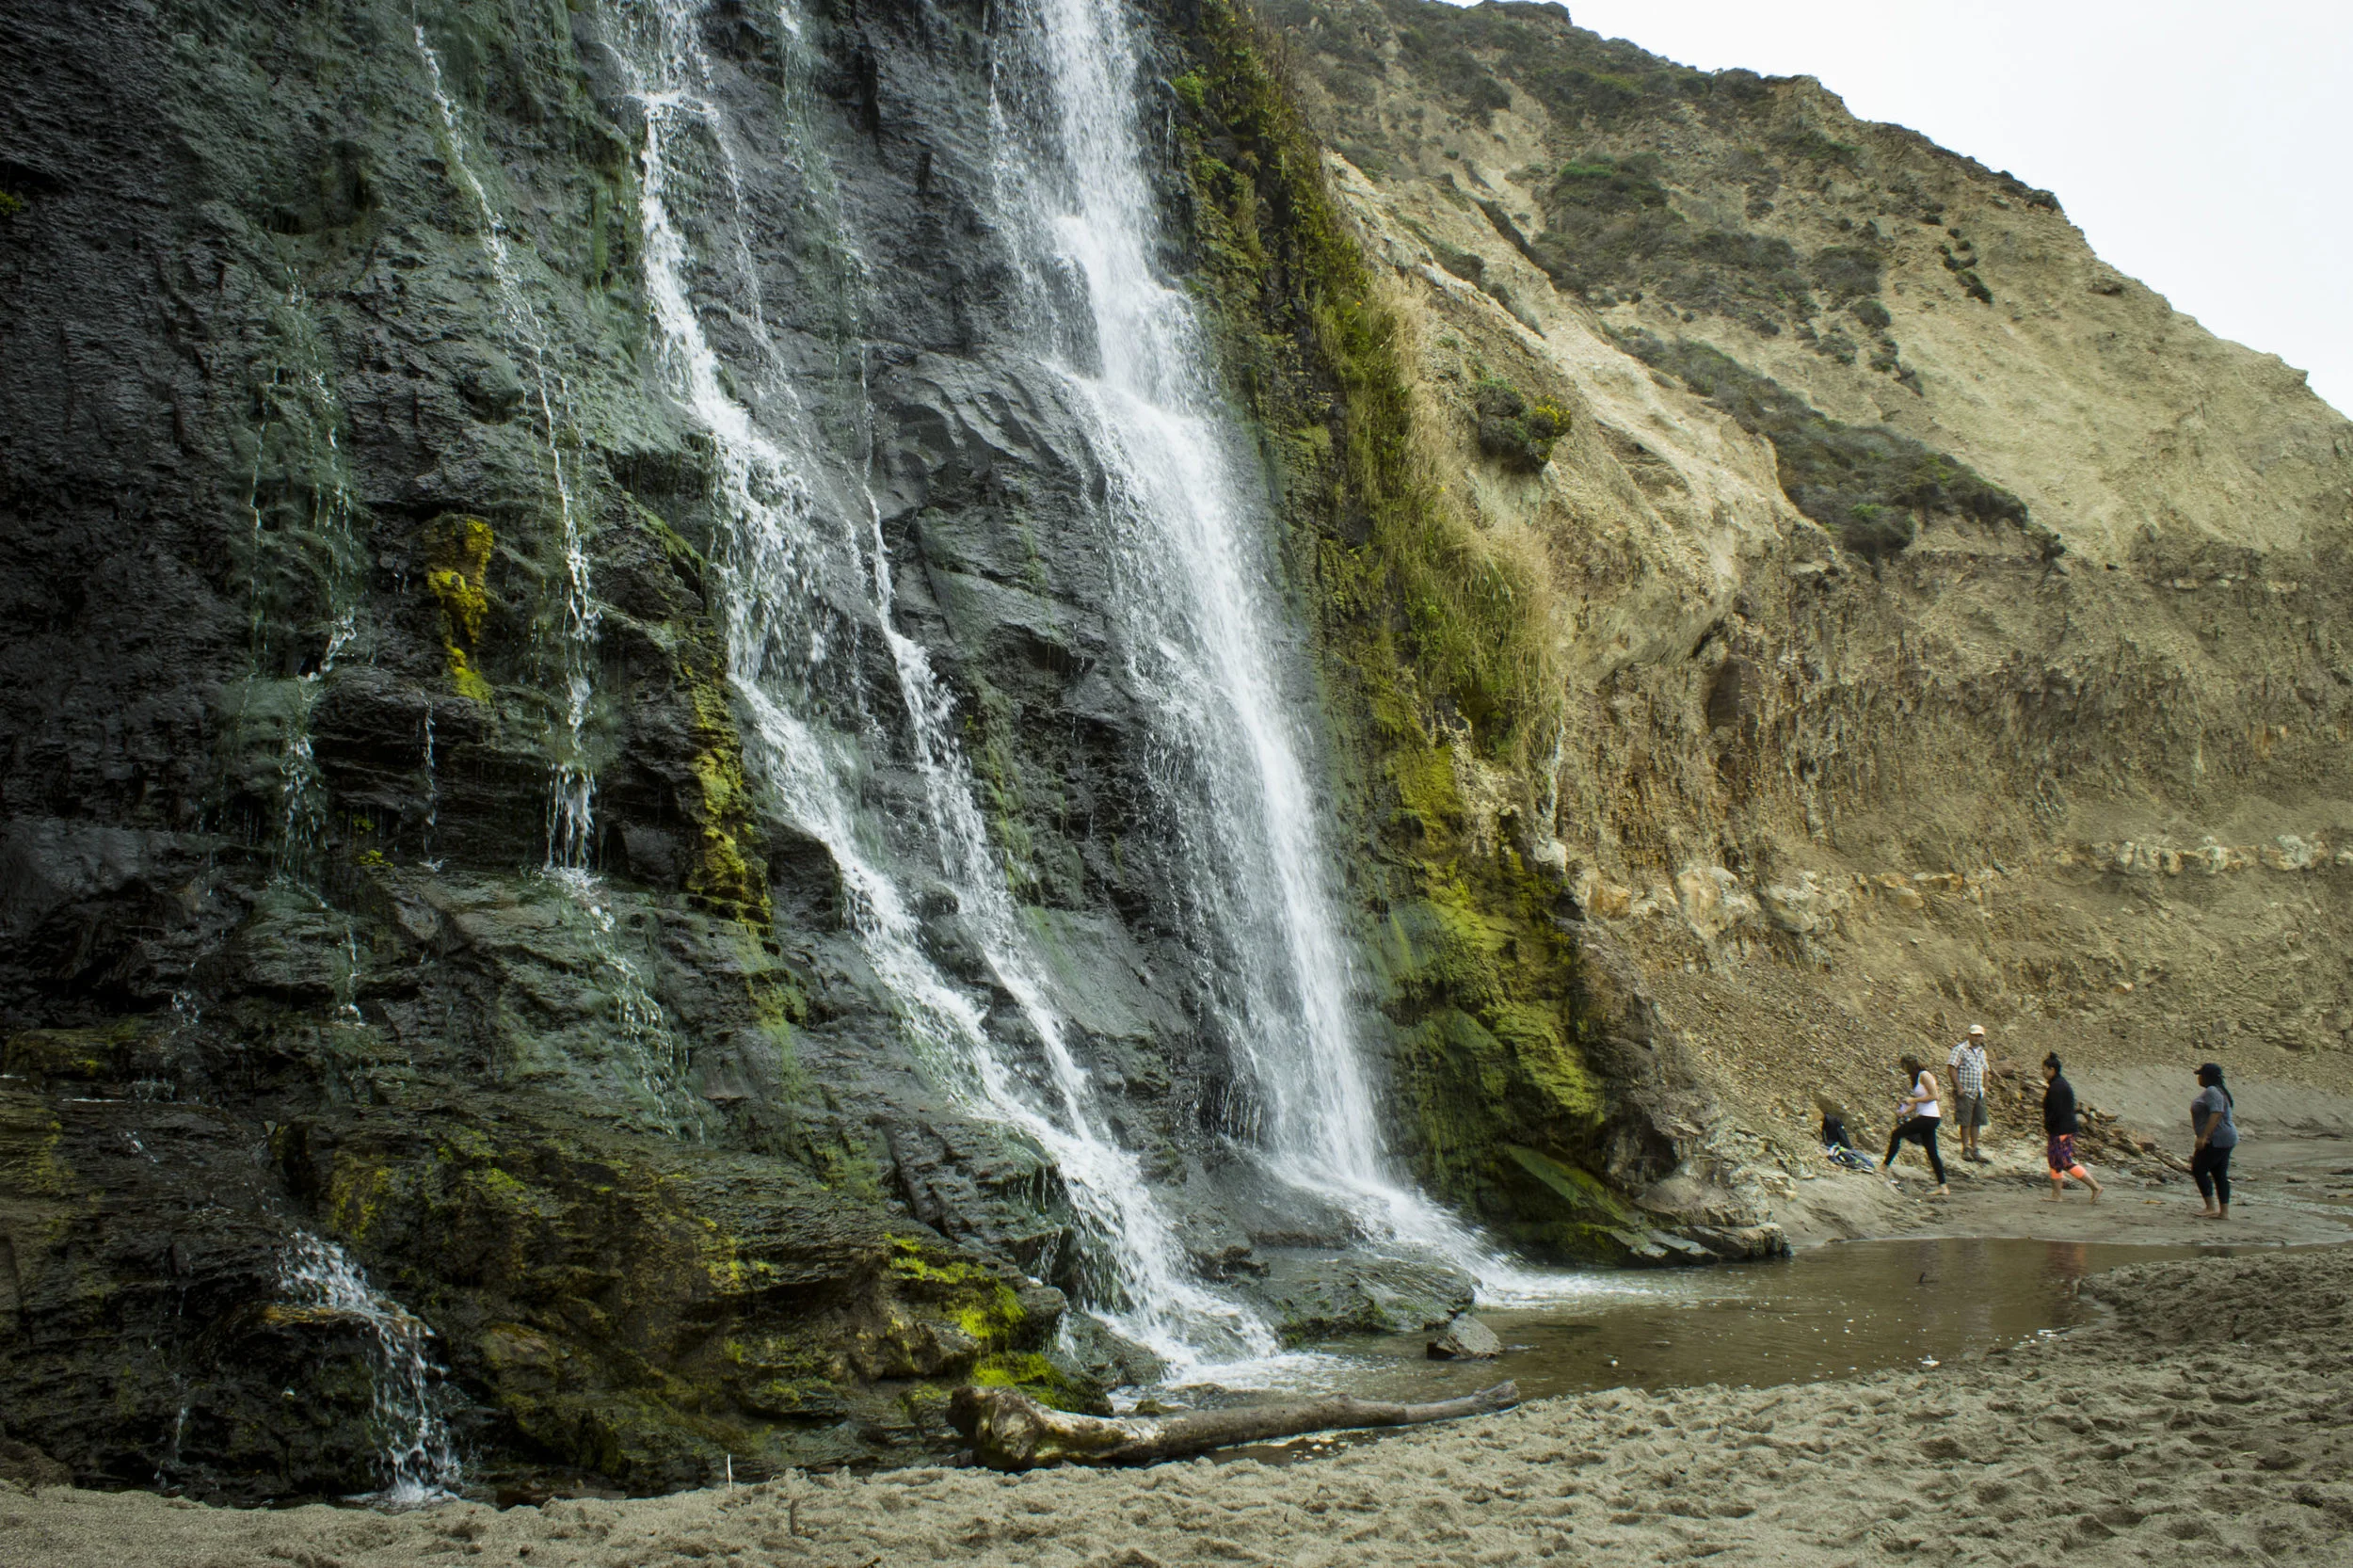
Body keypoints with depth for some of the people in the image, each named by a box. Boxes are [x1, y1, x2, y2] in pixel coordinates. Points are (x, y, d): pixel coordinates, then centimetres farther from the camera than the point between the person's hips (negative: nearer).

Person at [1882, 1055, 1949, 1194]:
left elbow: (1934, 1095, -18)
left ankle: (1886, 1165, -1)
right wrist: (1904, 1112, 4)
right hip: (1927, 1119, 10)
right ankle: (1943, 1187, 8)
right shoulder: (1917, 1078, 17)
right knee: (1932, 1153, 8)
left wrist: (1913, 1100, -14)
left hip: (1929, 1118, -10)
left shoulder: (1924, 1075, -10)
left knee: (1896, 1134, -6)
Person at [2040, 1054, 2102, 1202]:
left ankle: (2095, 1187, -3)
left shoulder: (2056, 1087, -19)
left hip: (2062, 1130, -11)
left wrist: (2046, 1127, -15)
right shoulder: (2061, 1083, 13)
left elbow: (2056, 1111, -23)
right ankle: (2057, 1195, 15)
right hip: (2061, 1130, 11)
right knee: (2054, 1160, 12)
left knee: (2067, 1162, -7)